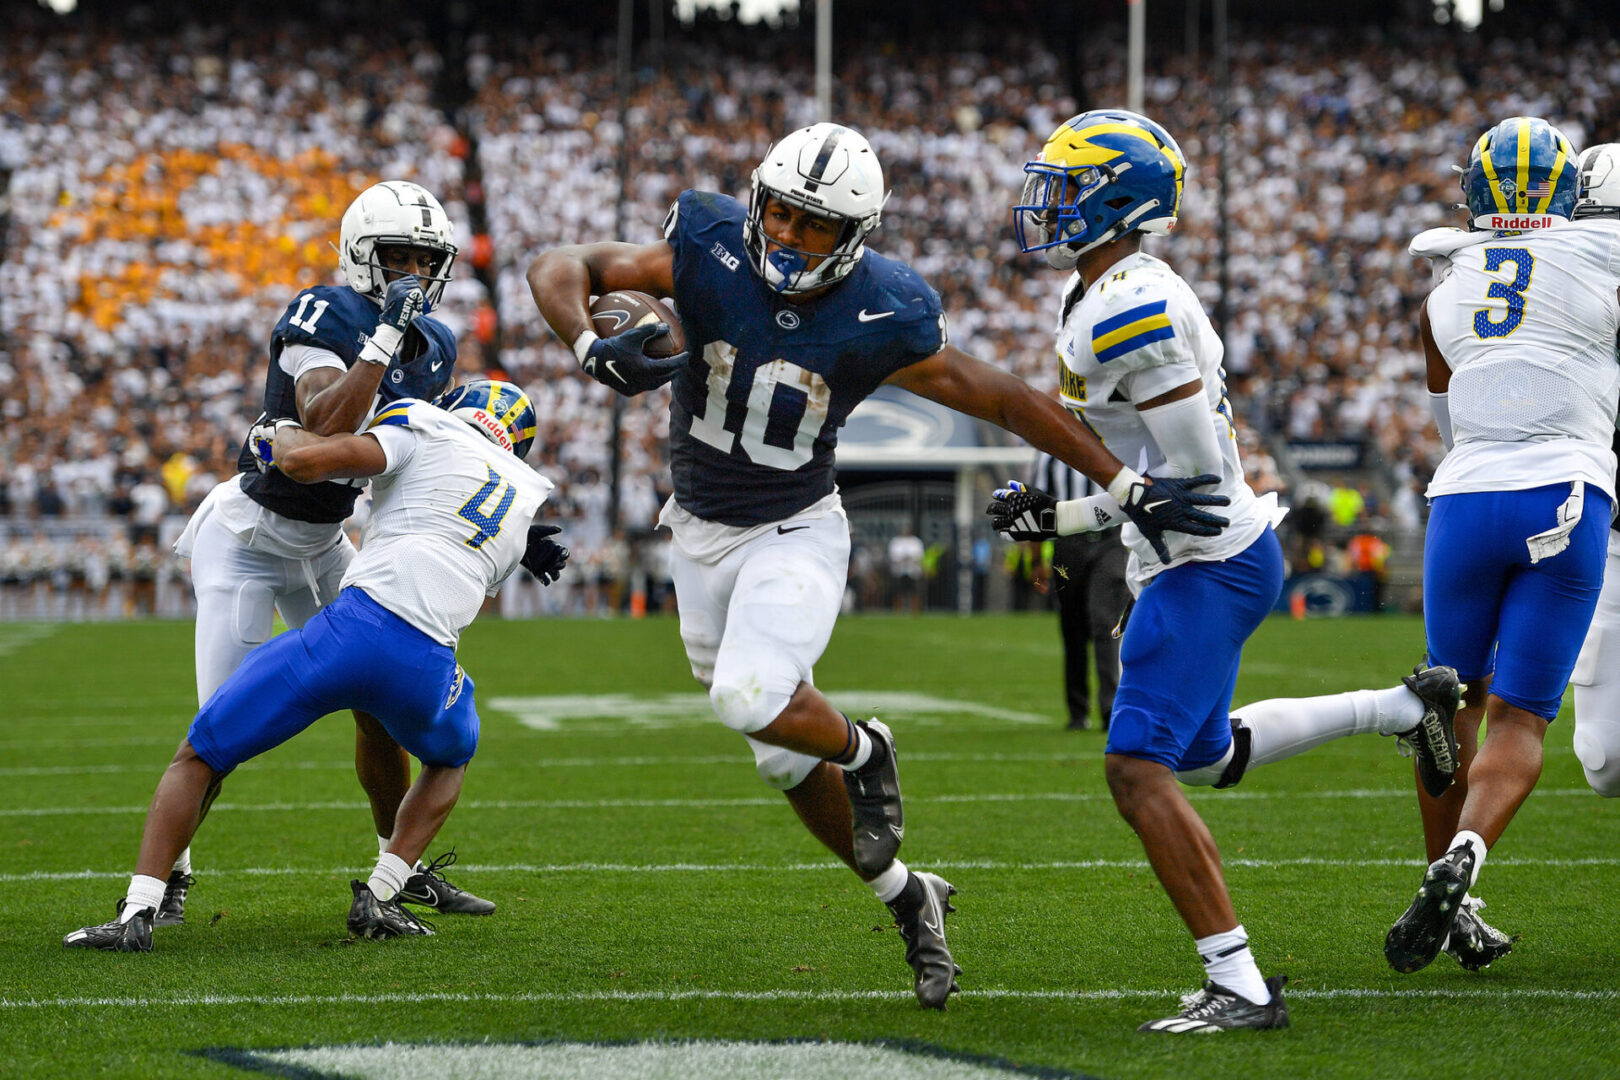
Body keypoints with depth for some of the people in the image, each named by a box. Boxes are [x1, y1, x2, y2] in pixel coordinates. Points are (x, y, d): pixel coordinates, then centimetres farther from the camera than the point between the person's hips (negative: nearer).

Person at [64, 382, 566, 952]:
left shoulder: (425, 427, 13)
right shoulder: (529, 499, 27)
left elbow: (305, 462, 1)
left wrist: (281, 431, 20)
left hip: (355, 623, -3)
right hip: (425, 666, 3)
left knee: (199, 756, 13)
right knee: (450, 758, 38)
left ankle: (137, 912, -1)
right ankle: (379, 897, 18)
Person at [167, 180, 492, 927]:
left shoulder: (432, 348, 1)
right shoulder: (323, 318, -23)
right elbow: (325, 430, -39)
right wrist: (386, 335, -41)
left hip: (325, 542, 7)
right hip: (248, 536, -7)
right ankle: (165, 872, 7)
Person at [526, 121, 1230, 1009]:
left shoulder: (881, 319, -19)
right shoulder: (709, 253, -17)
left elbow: (1006, 400, -10)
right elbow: (559, 271, -15)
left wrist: (1128, 486, -10)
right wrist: (594, 350, -36)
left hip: (794, 534, -3)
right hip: (701, 533, 3)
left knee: (751, 698, -29)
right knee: (786, 756, 9)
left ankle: (863, 753, 3)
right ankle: (906, 900, 27)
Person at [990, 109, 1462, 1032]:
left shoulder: (1128, 313, -22)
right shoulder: (1137, 297, 11)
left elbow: (1194, 469, -23)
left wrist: (1065, 518, -18)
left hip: (1208, 563, -11)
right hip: (1218, 554, 11)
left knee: (1139, 771, -14)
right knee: (1203, 758, 25)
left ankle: (1241, 988, -14)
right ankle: (1407, 707, 32)